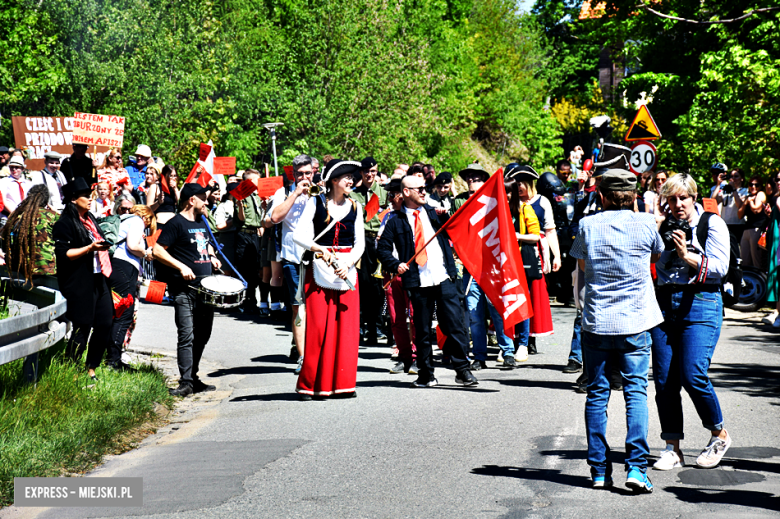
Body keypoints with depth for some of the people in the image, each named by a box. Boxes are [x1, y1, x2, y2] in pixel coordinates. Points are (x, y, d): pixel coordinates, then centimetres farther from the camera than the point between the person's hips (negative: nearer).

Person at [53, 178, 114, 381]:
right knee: (82, 328, -7)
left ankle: (91, 370, 15)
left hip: (99, 280, 8)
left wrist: (104, 246, 17)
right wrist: (90, 248, -22)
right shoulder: (65, 224, -7)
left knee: (105, 325, 4)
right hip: (80, 284, -8)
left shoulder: (90, 220, 20)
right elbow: (63, 254, -16)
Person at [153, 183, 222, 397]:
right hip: (184, 289, -9)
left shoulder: (202, 222, 17)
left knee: (202, 336, 12)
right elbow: (158, 251, -14)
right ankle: (186, 382, -12)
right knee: (186, 336, -12)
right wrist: (181, 267, -20)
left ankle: (193, 378, 22)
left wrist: (212, 257, 14)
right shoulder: (176, 223, -8)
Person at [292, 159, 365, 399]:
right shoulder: (316, 203, 1)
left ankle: (343, 382, 6)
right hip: (320, 269, -3)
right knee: (318, 327, -6)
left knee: (347, 326, -1)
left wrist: (347, 264, -8)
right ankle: (312, 384, 1)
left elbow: (360, 243, 9)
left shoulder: (355, 207, 10)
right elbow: (298, 235, -5)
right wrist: (320, 249, -19)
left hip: (347, 269, 3)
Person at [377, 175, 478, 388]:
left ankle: (462, 369, 3)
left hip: (445, 277, 2)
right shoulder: (397, 221, 5)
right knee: (422, 329, 5)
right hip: (418, 282, -1)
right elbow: (382, 249, 6)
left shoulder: (434, 213, 14)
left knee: (455, 323, -4)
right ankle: (426, 374, 14)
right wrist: (396, 265, -9)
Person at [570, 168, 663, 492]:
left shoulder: (589, 226, -2)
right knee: (636, 391, 0)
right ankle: (636, 467, -12)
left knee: (597, 393, 8)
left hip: (596, 322, 1)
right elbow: (657, 255, 16)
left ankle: (599, 470, 9)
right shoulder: (645, 224, -4)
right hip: (635, 322, -1)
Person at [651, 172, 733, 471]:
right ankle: (672, 448, 9)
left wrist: (688, 256, -19)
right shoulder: (663, 225, 14)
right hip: (665, 303, 5)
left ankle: (719, 435, 9)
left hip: (701, 305, -5)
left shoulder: (712, 224, 0)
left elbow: (720, 267, -8)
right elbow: (653, 263, 19)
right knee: (664, 379, 0)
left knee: (692, 376, -14)